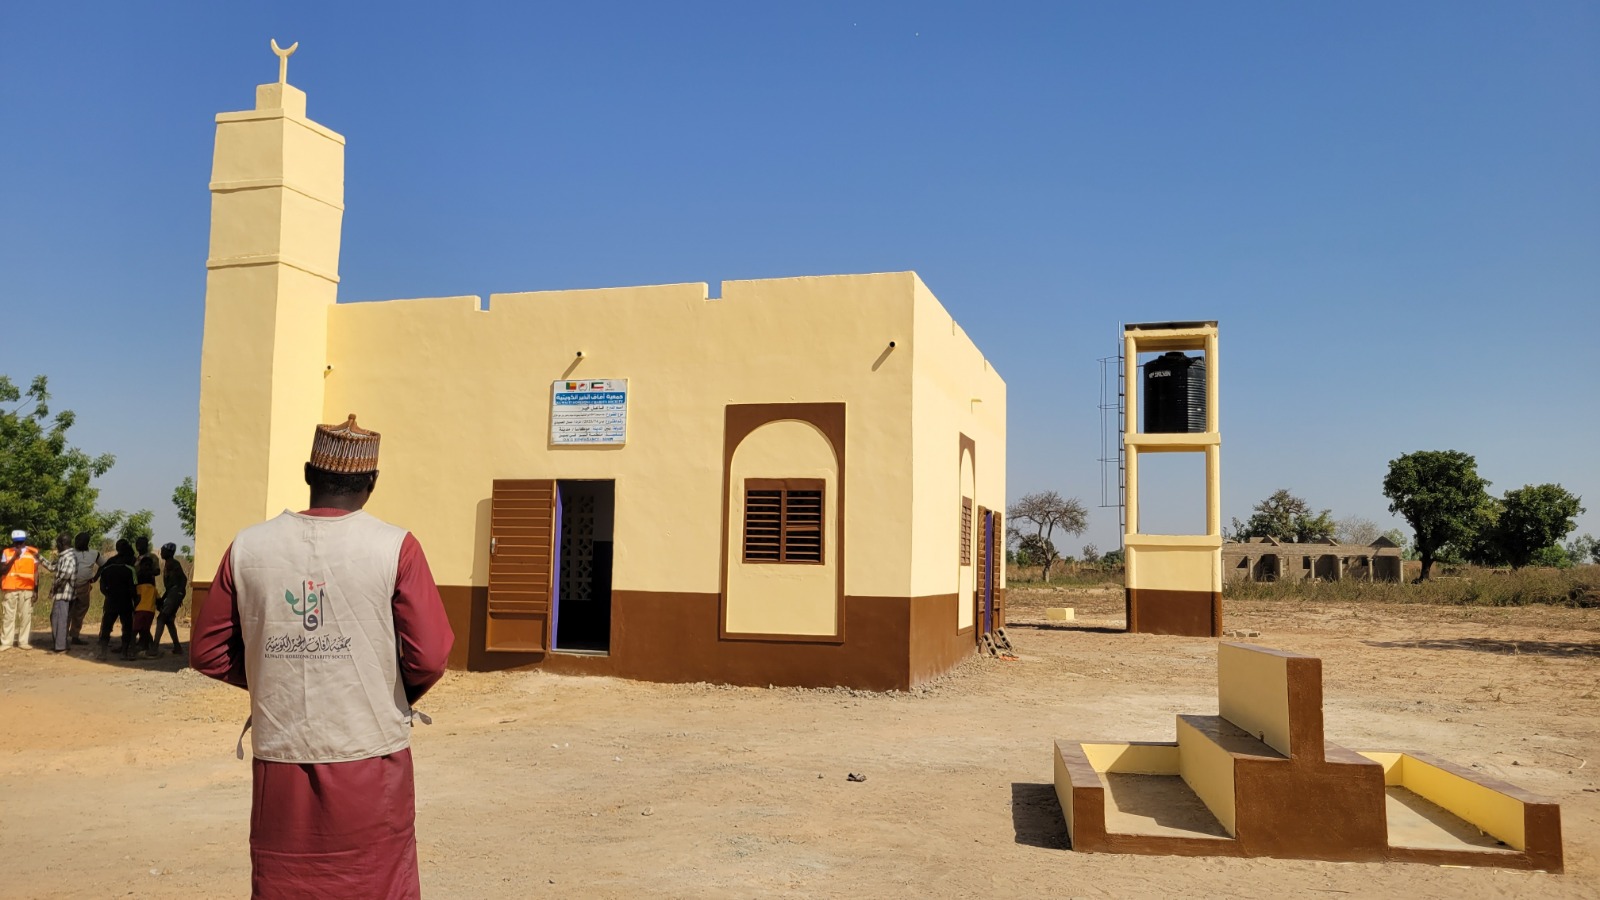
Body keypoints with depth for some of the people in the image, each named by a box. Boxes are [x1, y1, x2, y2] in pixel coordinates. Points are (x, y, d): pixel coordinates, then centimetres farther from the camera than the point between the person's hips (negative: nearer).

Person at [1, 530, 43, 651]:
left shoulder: (33, 552, 4)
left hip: (27, 590, -1)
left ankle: (23, 642, 2)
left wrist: (36, 590, 1)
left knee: (26, 616, -2)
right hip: (10, 590, 1)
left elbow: (36, 572, 5)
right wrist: (14, 558, -13)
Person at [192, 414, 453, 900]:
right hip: (371, 758, -2)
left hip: (280, 760, 3)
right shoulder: (395, 547, -10)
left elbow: (207, 652, 6)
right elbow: (429, 658, -12)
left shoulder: (247, 547, -1)